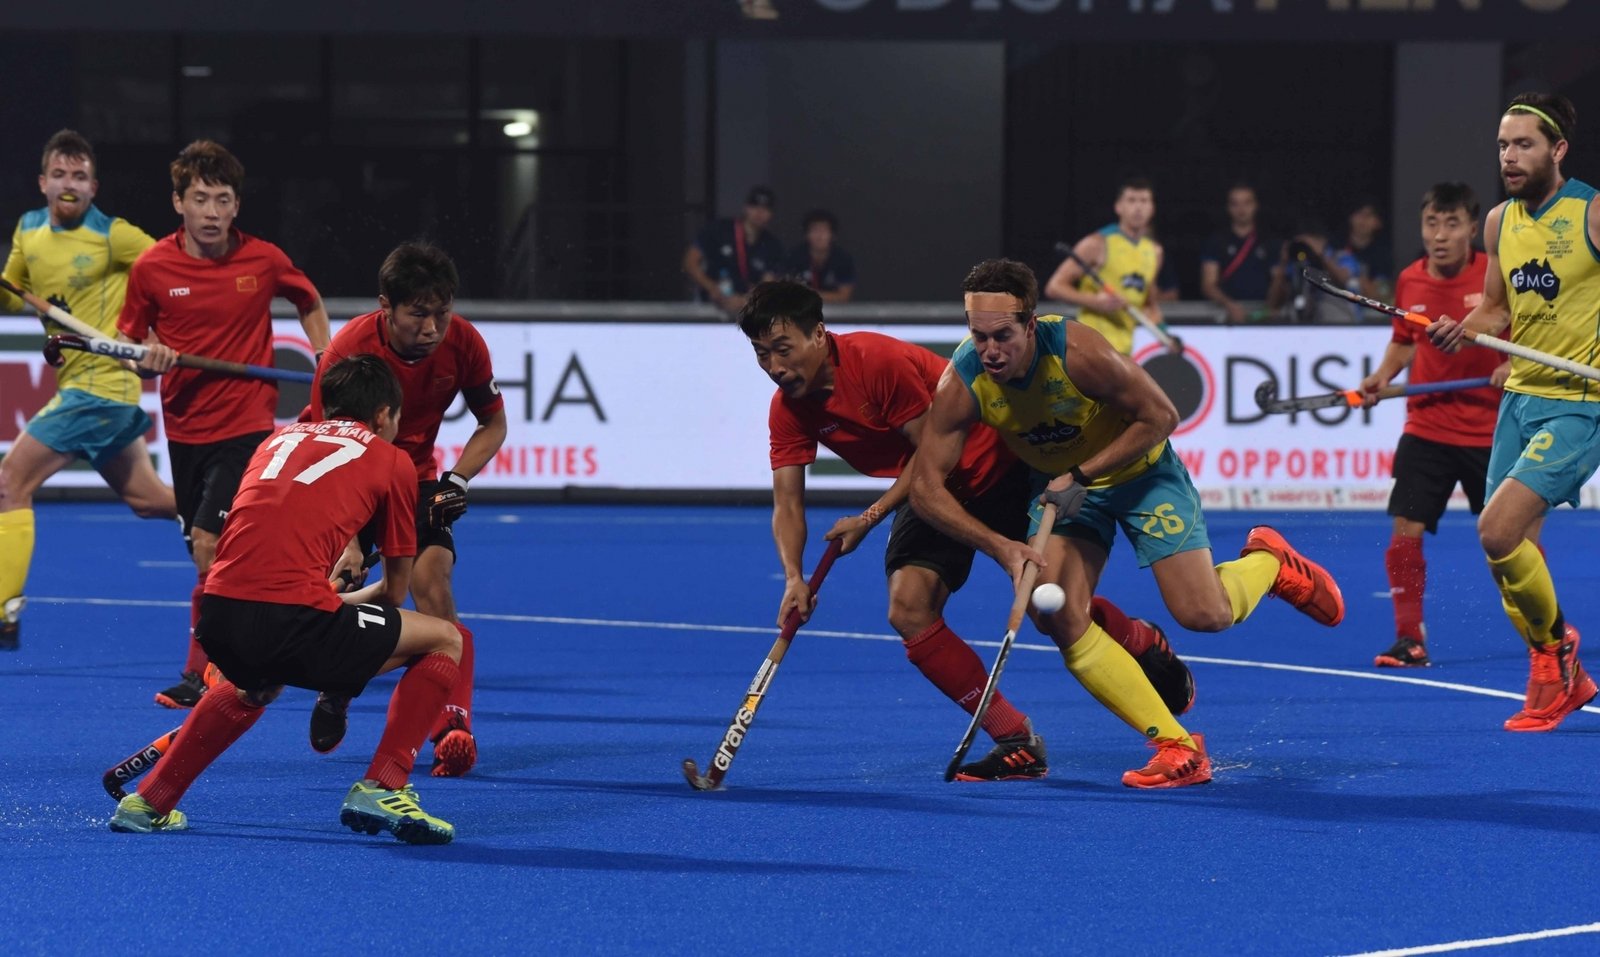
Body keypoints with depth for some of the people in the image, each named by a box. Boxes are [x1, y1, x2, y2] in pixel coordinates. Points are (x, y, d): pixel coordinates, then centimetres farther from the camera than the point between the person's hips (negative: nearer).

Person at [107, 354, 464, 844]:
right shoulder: (392, 459, 14)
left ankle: (149, 801, 38)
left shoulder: (283, 437, 27)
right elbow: (396, 588, 23)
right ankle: (381, 789, 2)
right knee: (445, 640, 14)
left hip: (217, 618, 6)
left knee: (255, 683, 41)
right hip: (292, 616, -6)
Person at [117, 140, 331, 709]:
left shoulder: (264, 261, -6)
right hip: (184, 425, 3)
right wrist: (146, 358, -19)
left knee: (210, 545, -16)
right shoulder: (152, 268, -4)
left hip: (245, 424, -3)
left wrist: (324, 358, 2)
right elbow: (128, 342, 3)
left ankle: (200, 676, -8)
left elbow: (310, 303, 15)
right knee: (204, 552, 11)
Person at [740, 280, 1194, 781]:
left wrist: (870, 518, -28)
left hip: (998, 468, -6)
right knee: (909, 610, -16)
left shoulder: (880, 361, -28)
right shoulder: (788, 411, -9)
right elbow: (787, 503, -10)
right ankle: (1017, 742, -8)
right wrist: (795, 579, -28)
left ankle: (1145, 643, 27)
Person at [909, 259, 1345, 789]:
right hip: (1062, 484, 3)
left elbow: (1160, 416, -22)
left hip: (1139, 470, -3)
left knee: (1203, 614, -12)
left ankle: (1270, 560, 25)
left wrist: (1081, 476, -29)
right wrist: (1000, 547, -34)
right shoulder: (962, 383, -25)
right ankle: (1177, 747, -12)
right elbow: (926, 485, -22)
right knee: (1058, 615, -18)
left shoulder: (1077, 352, -34)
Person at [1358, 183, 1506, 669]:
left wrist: (1514, 366, -23)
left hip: (1488, 430, -3)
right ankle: (1410, 639, 2)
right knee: (1405, 531, -7)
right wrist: (1382, 376, -1)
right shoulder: (1410, 281, 0)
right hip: (1426, 426, 3)